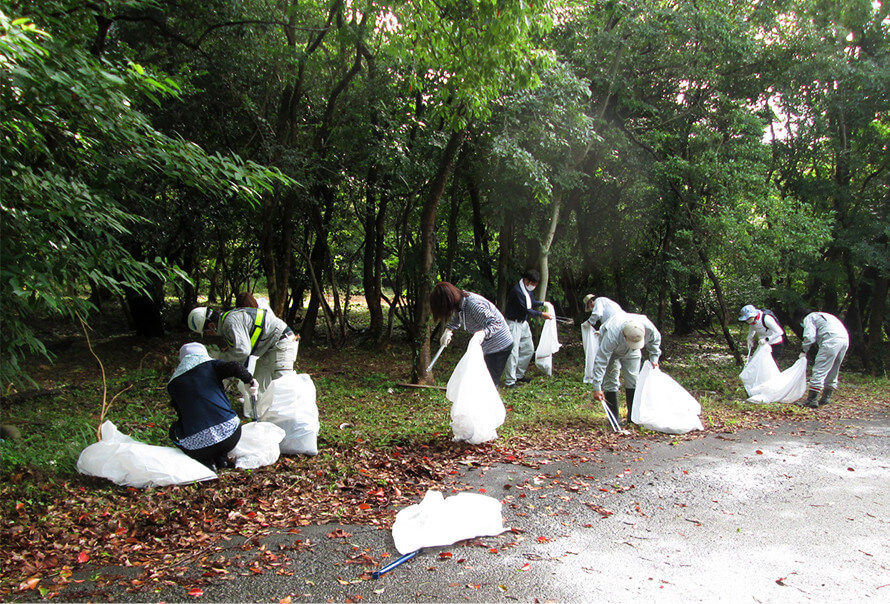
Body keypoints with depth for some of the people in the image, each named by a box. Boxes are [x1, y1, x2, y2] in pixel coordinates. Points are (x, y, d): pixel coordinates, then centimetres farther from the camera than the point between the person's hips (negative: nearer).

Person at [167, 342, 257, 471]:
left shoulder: (172, 384, 15)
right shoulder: (211, 365, 11)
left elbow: (181, 414, 22)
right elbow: (235, 368, -7)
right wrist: (250, 380, 10)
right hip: (230, 435, 1)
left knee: (174, 430, 32)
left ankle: (206, 461, 13)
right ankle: (222, 458, 23)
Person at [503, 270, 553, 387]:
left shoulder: (529, 290, 6)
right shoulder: (517, 291, -23)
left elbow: (532, 303, 21)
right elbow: (525, 310, -22)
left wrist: (542, 303, 7)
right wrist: (541, 314, -18)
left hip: (524, 323, 10)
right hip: (513, 323, -10)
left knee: (529, 349, 14)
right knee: (513, 352, -11)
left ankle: (519, 375, 25)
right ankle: (510, 381, -5)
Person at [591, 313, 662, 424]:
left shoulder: (649, 328, -35)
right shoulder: (612, 335, -47)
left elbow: (655, 340, -6)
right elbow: (601, 361, -43)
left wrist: (654, 359, -7)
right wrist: (597, 388, -42)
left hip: (631, 353, 4)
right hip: (611, 351, -3)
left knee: (633, 380, -2)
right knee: (610, 380, -10)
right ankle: (614, 419, -4)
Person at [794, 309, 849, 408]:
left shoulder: (808, 318, 8)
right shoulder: (820, 315, 33)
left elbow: (810, 336, -7)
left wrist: (803, 350, 4)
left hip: (832, 340, -9)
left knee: (819, 370, -8)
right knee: (833, 371, 20)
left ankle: (812, 400, -11)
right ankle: (826, 398, 29)